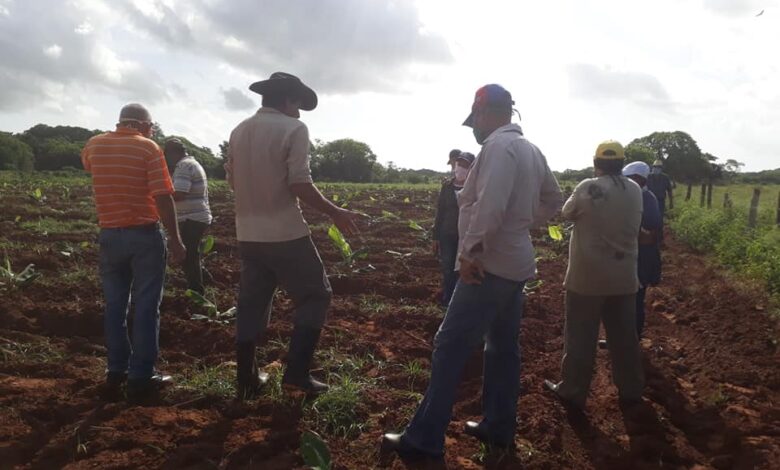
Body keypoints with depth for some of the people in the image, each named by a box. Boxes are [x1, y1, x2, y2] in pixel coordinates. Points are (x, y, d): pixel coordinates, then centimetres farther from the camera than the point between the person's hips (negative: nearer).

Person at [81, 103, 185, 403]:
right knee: (146, 307, 2)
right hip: (144, 235, -4)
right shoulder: (148, 148, -8)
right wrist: (175, 238, -10)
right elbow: (163, 197, -16)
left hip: (110, 236, 5)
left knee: (114, 306, 14)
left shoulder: (94, 146, 6)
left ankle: (117, 372, 21)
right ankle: (141, 378, 6)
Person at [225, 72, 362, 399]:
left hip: (248, 235, 7)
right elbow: (300, 184, -16)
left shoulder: (238, 131, 10)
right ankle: (297, 371, 4)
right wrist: (335, 213, -6)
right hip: (286, 234, -6)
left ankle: (246, 380, 22)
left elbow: (233, 181, 16)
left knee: (251, 304, 14)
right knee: (315, 295, 8)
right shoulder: (293, 129, -9)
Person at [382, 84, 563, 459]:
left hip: (489, 265, -10)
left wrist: (471, 250, -23)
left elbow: (489, 204, -29)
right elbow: (553, 199, 24)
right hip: (515, 262, 10)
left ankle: (424, 439, -2)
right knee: (503, 346, 15)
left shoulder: (499, 145, -16)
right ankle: (499, 427, 26)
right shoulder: (532, 150, 14)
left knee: (451, 347, -7)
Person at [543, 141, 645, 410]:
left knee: (580, 336, 4)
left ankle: (573, 391, 12)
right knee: (624, 335, 15)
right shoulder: (635, 191, 3)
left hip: (588, 275, -5)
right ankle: (631, 388, 26)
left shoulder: (587, 188, -13)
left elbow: (567, 213, 2)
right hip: (623, 276, 5)